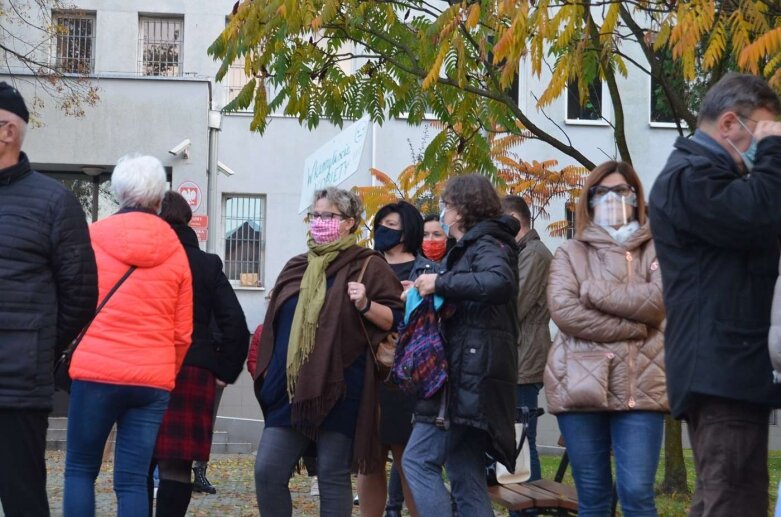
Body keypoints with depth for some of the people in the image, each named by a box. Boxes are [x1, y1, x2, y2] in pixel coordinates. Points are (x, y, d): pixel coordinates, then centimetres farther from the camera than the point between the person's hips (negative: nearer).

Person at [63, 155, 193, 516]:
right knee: (133, 481, 3)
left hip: (95, 372, -2)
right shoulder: (175, 251, 6)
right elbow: (183, 332, 9)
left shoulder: (91, 238, 1)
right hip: (154, 380, 2)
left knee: (79, 470, 10)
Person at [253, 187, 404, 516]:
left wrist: (366, 305, -21)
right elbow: (277, 323, 23)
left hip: (339, 388, -6)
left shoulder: (368, 266, -1)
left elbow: (396, 320, -4)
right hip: (291, 387, 6)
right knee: (267, 471, 0)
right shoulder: (297, 268, 17)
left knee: (332, 476, 0)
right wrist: (267, 371, 16)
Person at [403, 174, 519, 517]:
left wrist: (441, 283, -22)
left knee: (418, 460, -10)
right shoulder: (473, 246, 22)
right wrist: (432, 289, 7)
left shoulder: (485, 244, -8)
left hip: (471, 376, -10)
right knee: (466, 475, 8)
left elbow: (500, 282, -30)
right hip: (470, 376, 10)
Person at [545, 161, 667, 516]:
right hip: (580, 385, 1)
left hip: (639, 386, -1)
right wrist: (632, 328, -10)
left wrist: (594, 291, -7)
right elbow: (563, 310, -7)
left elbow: (658, 301, -8)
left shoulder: (655, 250, 11)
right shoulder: (570, 253, 9)